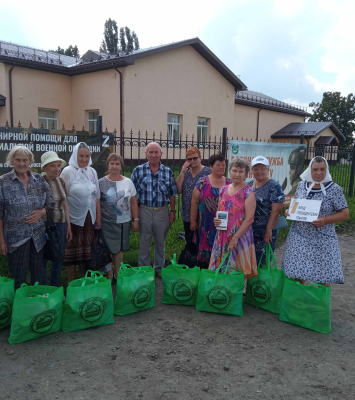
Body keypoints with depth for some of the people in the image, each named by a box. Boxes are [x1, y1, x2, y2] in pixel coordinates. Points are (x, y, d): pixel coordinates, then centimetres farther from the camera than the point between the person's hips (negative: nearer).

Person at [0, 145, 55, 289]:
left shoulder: (39, 180, 3)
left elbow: (51, 203, 10)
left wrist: (41, 212, -11)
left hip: (38, 236, 3)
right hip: (15, 238, -3)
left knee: (39, 275, 13)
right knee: (18, 277, 8)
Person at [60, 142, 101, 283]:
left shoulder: (92, 172, 7)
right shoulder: (68, 171, -7)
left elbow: (97, 196, 10)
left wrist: (98, 217, 8)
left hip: (89, 218, 5)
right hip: (74, 219, -4)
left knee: (86, 251, 12)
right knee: (73, 251, 4)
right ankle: (71, 282, 19)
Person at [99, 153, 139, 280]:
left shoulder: (128, 182, 4)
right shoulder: (101, 183, -4)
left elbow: (133, 203, 7)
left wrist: (136, 220, 4)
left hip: (124, 222, 3)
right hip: (107, 223, -3)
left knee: (120, 249, 13)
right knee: (109, 250, 3)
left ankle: (118, 275, 29)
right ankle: (109, 277, 20)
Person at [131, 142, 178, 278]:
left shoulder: (168, 172, 4)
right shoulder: (138, 170, -1)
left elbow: (172, 193, 7)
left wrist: (172, 211, 3)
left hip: (162, 212, 2)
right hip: (144, 211, -1)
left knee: (160, 243, 14)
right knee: (144, 243, 9)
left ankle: (159, 269, 30)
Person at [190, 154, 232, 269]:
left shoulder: (229, 183, 7)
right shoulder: (202, 182, 0)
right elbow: (194, 202, 1)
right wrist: (193, 220, -1)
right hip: (207, 224, -2)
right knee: (204, 248, 5)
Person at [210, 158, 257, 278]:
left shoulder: (248, 192, -6)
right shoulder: (223, 190, 10)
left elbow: (249, 219, -12)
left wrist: (235, 237, -17)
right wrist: (216, 219, -2)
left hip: (240, 236, -5)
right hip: (223, 235, 5)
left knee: (237, 271, 1)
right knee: (220, 268, 9)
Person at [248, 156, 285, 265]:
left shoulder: (274, 187, -9)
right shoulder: (249, 185, 9)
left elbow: (276, 210, -14)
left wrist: (269, 230, -19)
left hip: (265, 233, -5)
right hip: (248, 231, 6)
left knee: (261, 262, 2)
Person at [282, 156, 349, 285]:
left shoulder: (334, 189, -6)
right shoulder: (301, 185, 6)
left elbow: (345, 214, -5)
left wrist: (325, 220, -20)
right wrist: (289, 211, -4)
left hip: (322, 240, -3)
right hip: (299, 237, 3)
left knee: (324, 275, 3)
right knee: (297, 272, 9)